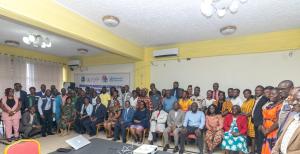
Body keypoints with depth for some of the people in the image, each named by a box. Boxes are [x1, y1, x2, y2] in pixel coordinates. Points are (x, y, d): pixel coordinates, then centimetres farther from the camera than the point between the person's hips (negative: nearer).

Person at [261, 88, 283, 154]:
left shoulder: (280, 106, -14)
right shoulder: (269, 105, 11)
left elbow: (278, 122, -18)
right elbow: (265, 117, 14)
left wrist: (267, 131, -11)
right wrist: (262, 127, -1)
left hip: (274, 134, -7)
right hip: (266, 134, 7)